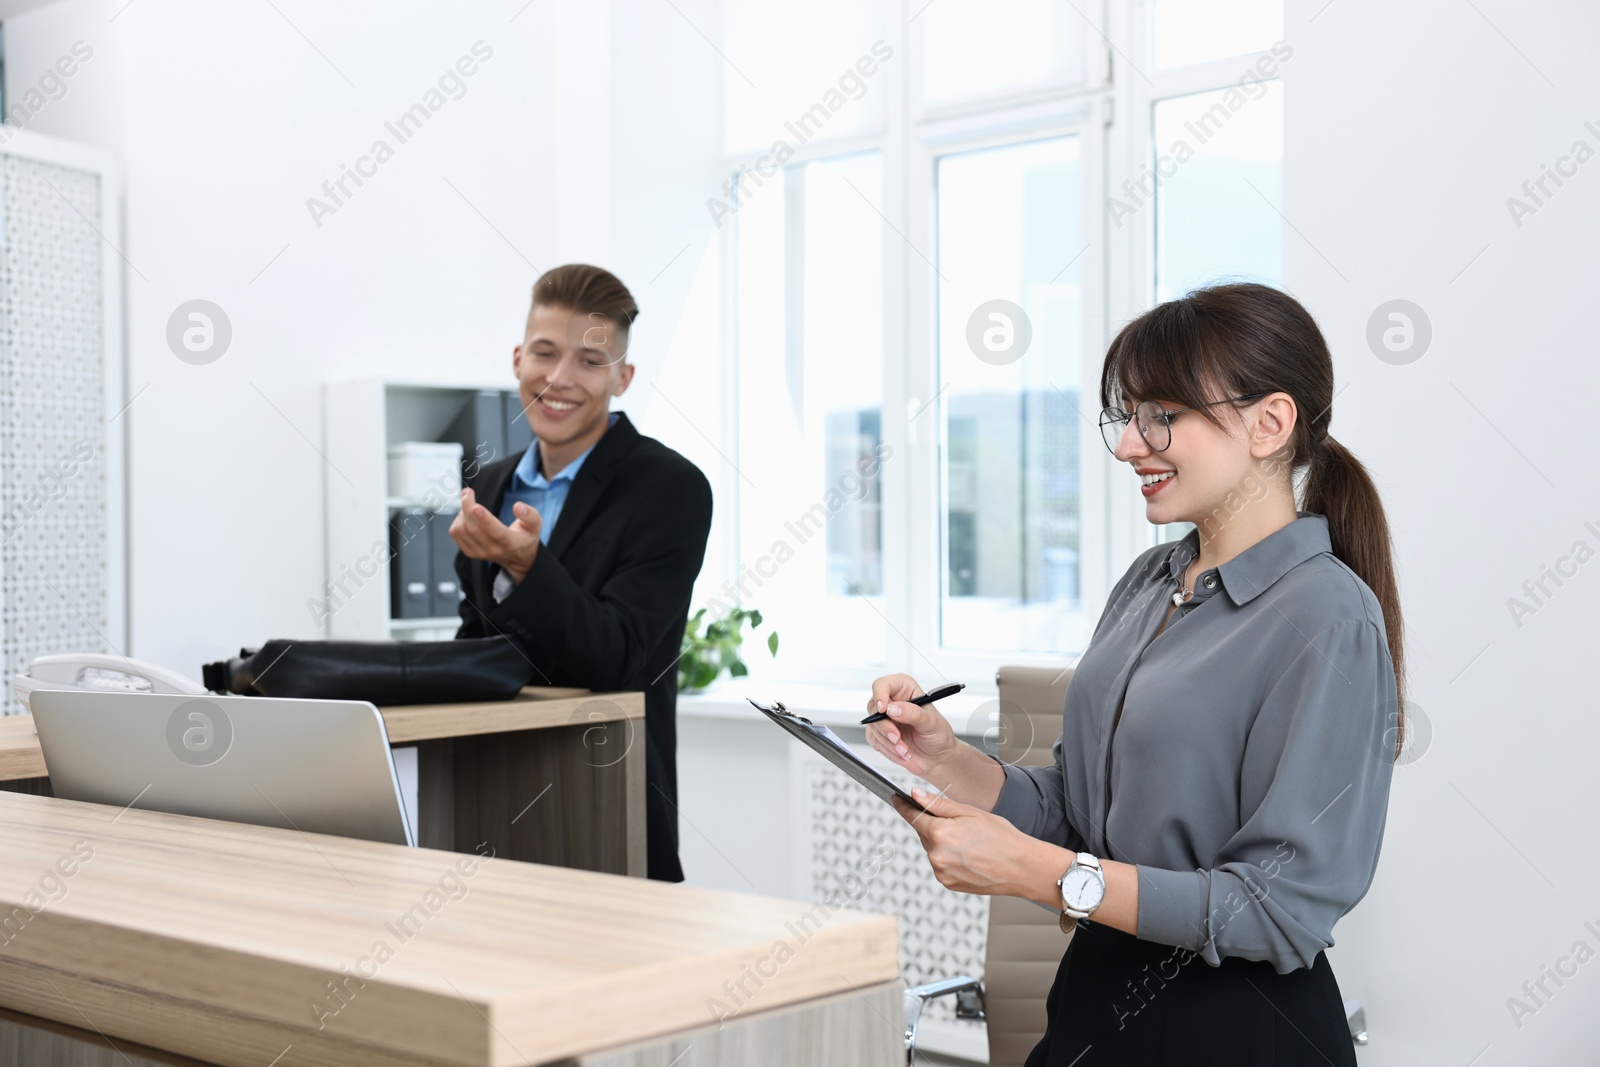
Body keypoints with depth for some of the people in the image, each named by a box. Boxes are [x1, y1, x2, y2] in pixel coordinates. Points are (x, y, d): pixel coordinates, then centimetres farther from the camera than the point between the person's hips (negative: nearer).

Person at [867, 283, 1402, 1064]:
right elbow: (1077, 811, 10)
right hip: (1097, 999, 7)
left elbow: (1283, 910, -22)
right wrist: (946, 760, -8)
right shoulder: (1147, 584, 6)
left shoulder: (1328, 620, -19)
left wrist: (1033, 872, -23)